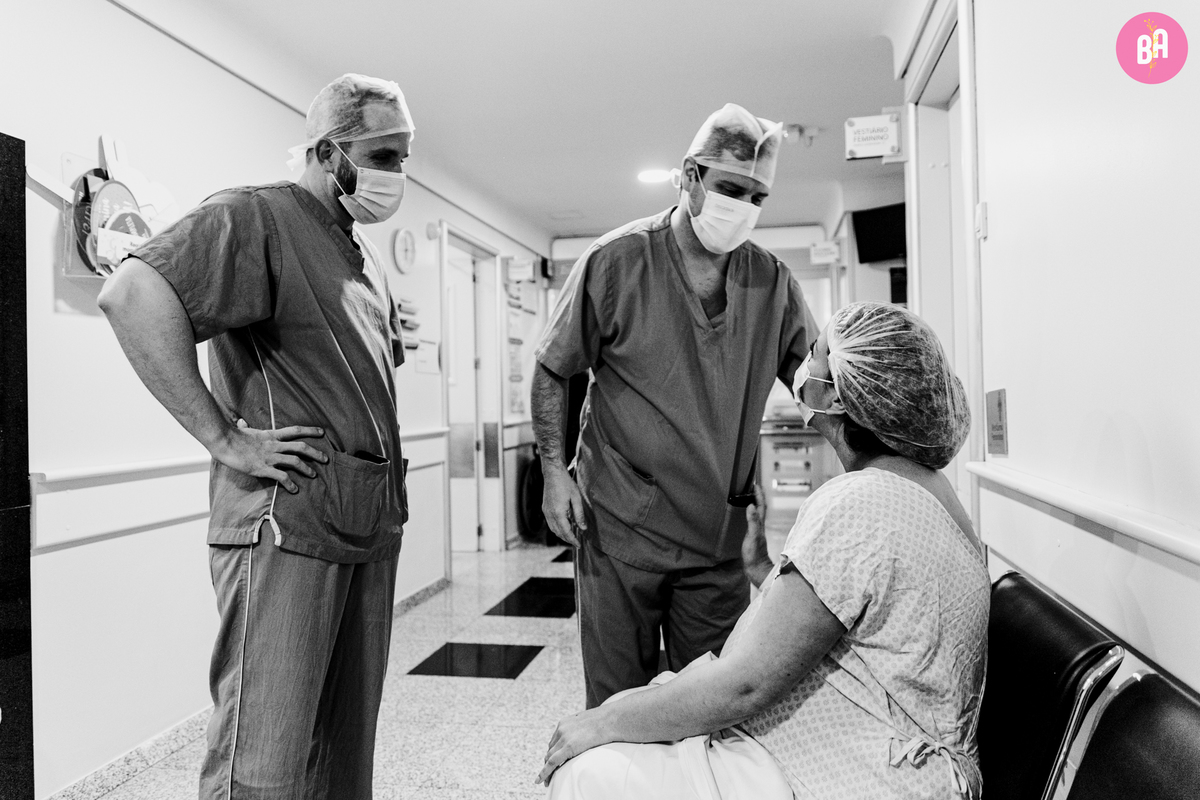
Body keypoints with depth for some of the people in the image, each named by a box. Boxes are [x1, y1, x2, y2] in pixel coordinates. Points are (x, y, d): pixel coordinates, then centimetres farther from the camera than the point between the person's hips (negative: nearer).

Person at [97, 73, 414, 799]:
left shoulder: (365, 252, 19)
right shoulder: (256, 217, -8)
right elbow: (134, 295, -23)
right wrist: (223, 436, -22)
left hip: (373, 527, 8)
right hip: (288, 525, -8)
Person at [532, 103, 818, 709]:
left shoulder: (771, 281, 3)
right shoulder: (616, 260, -8)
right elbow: (552, 371, 0)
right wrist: (554, 471, -8)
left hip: (719, 538, 3)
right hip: (620, 527, -3)